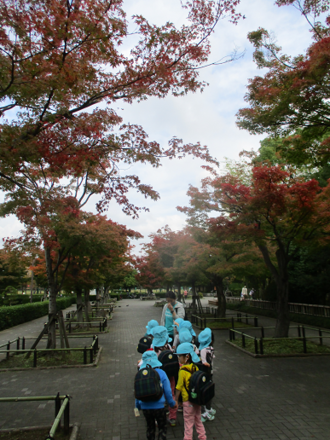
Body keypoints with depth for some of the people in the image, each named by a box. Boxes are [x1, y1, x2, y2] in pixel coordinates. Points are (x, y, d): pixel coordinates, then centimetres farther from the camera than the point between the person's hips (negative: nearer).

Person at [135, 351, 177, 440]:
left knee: (150, 427, 23)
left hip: (145, 407, 2)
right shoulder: (161, 373, -13)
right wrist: (172, 403, 8)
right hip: (159, 406, -2)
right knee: (162, 427, 18)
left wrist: (138, 405, 17)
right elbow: (167, 391, -8)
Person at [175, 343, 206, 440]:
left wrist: (176, 400, -4)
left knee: (188, 421, 9)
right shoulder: (195, 367, -3)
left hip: (188, 400, -6)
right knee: (198, 419, 22)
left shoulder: (182, 371, -21)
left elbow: (179, 387, -15)